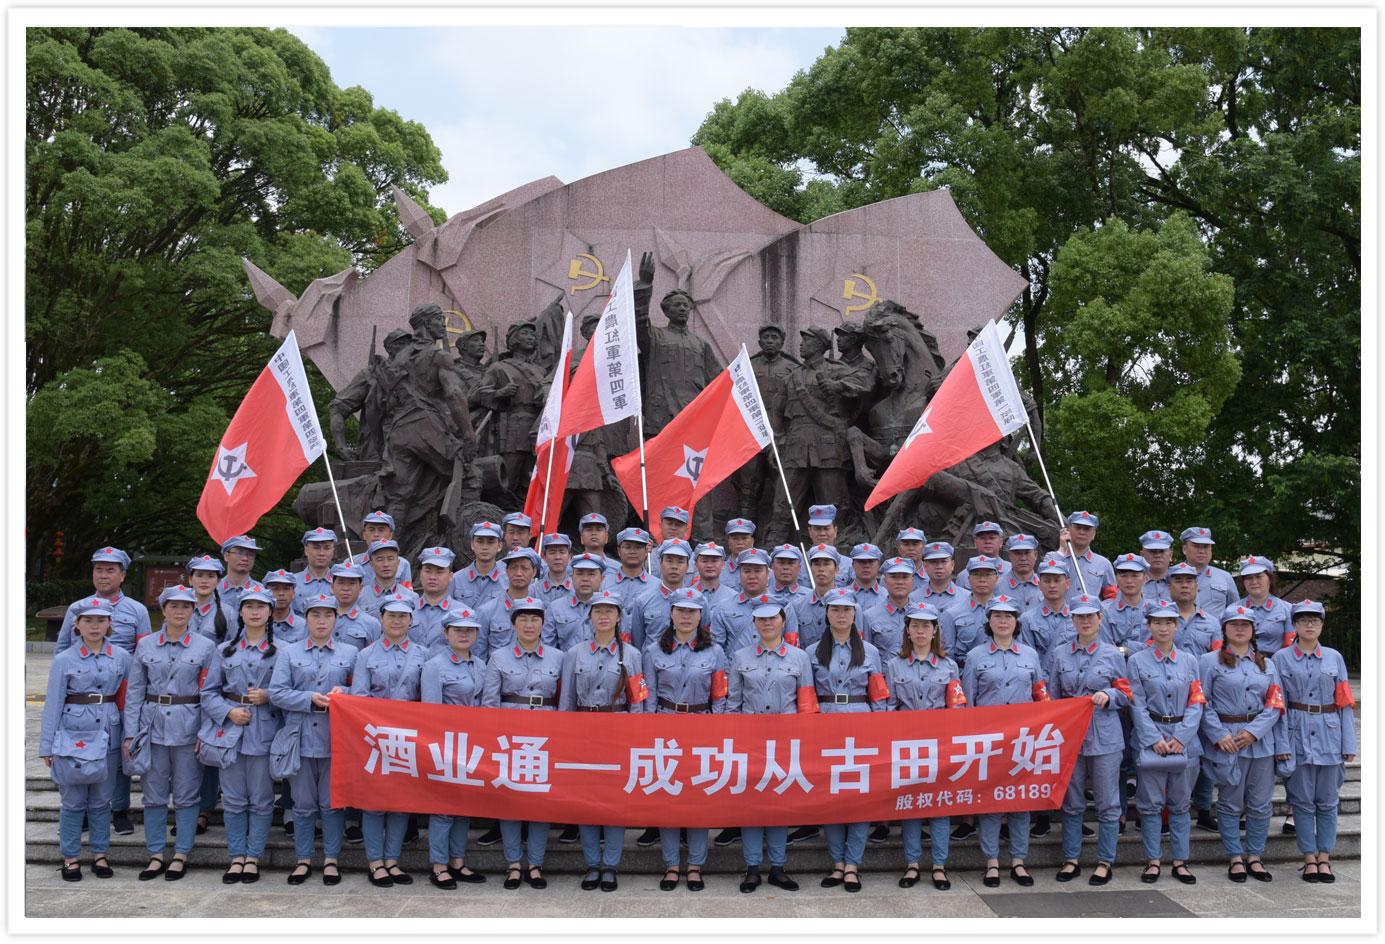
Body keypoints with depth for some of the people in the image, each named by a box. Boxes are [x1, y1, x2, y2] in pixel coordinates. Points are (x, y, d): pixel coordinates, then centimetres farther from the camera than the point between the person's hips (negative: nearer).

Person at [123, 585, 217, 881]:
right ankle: (156, 855, 18)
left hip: (188, 728, -2)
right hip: (153, 725, 2)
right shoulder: (145, 645, 5)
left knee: (186, 795, 3)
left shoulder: (206, 646, 0)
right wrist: (130, 732, 0)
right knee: (154, 794, 7)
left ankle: (181, 856, 14)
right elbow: (134, 691, 6)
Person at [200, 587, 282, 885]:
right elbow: (209, 692, 8)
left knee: (261, 800, 2)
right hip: (230, 729, 2)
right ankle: (236, 856, 15)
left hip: (265, 732, -2)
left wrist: (268, 697, -13)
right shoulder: (225, 650, 11)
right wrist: (229, 711, -9)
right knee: (233, 799, 6)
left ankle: (253, 857, 12)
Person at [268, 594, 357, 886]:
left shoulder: (350, 653, 8)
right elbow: (276, 692, -3)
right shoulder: (289, 653, 6)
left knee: (332, 802, 6)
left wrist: (344, 692, -13)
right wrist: (311, 699, -13)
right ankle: (303, 859, 19)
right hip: (301, 738, 0)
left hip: (335, 740, 0)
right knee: (303, 804, 7)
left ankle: (331, 859, 17)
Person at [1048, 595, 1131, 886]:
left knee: (1107, 802, 2)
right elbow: (1052, 697, 11)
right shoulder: (1059, 655, 8)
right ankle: (1071, 859, 17)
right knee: (1072, 802, 8)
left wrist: (1108, 695, -12)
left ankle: (1105, 862, 12)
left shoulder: (1113, 654, 4)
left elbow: (1127, 695, 8)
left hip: (1105, 737, -2)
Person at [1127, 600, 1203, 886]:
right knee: (1151, 804, 0)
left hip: (1185, 740, 2)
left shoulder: (1189, 661, 9)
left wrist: (1180, 738, -9)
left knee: (1180, 804, 7)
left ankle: (1180, 861, 14)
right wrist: (1155, 740, -13)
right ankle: (1152, 861, 8)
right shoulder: (1137, 661, 3)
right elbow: (1137, 705, -3)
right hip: (1150, 738, -2)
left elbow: (1196, 703, 3)